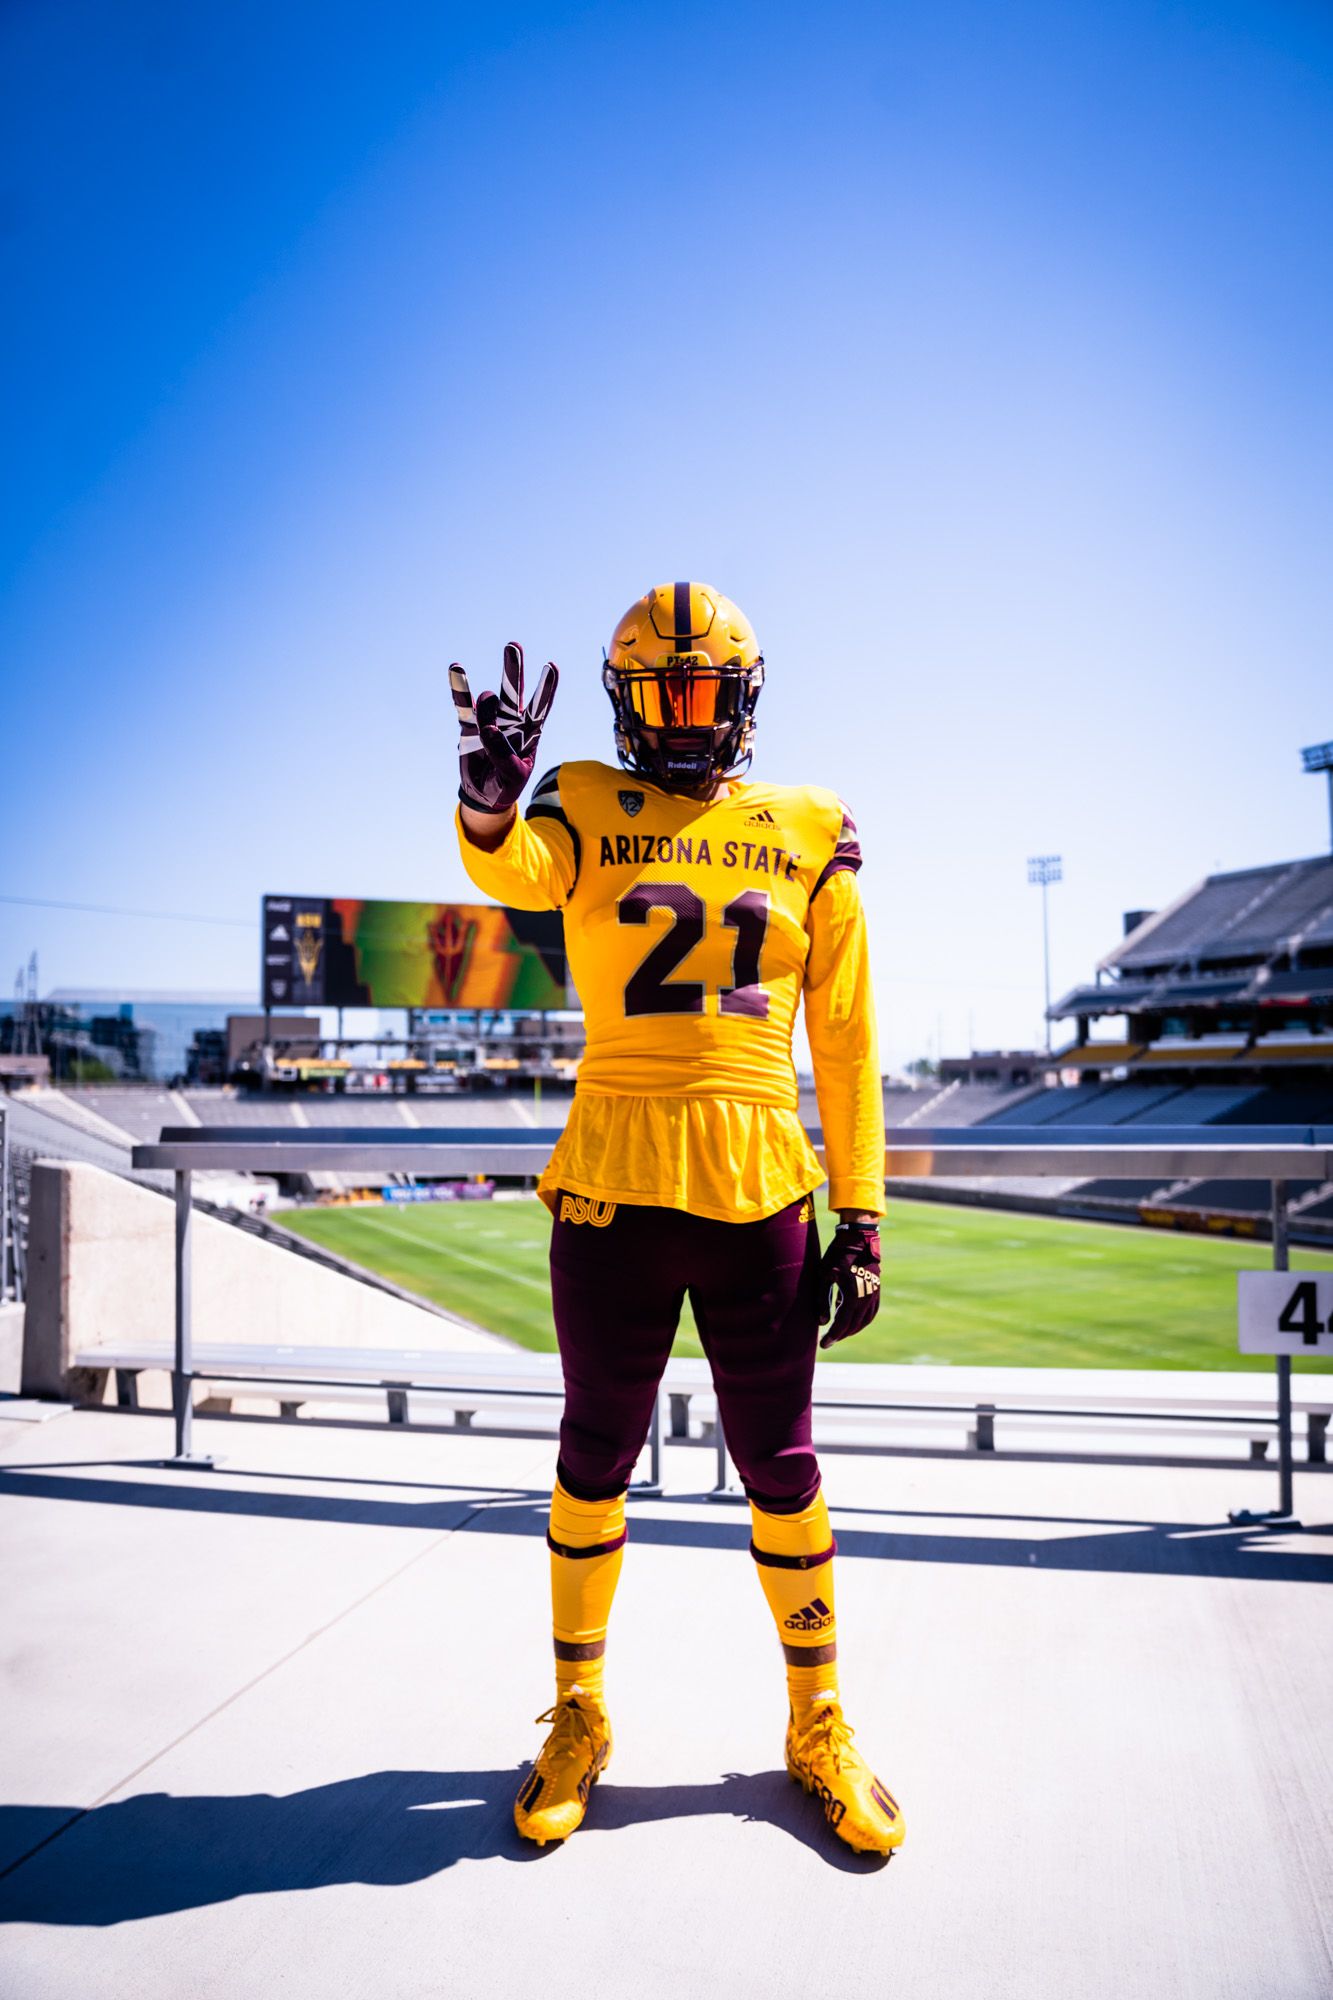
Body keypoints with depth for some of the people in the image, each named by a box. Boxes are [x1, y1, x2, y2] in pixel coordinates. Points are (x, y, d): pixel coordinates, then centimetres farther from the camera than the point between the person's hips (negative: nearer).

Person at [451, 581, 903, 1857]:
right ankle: (578, 1717, 33)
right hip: (611, 1186, 0)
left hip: (761, 1190, 1)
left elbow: (846, 1040, 7)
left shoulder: (809, 834, 7)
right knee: (595, 1457, 12)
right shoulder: (589, 808, 4)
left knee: (780, 1466, 10)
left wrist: (862, 1218, 4)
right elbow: (514, 869, -19)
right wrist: (490, 797, -43)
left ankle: (818, 1723, 32)